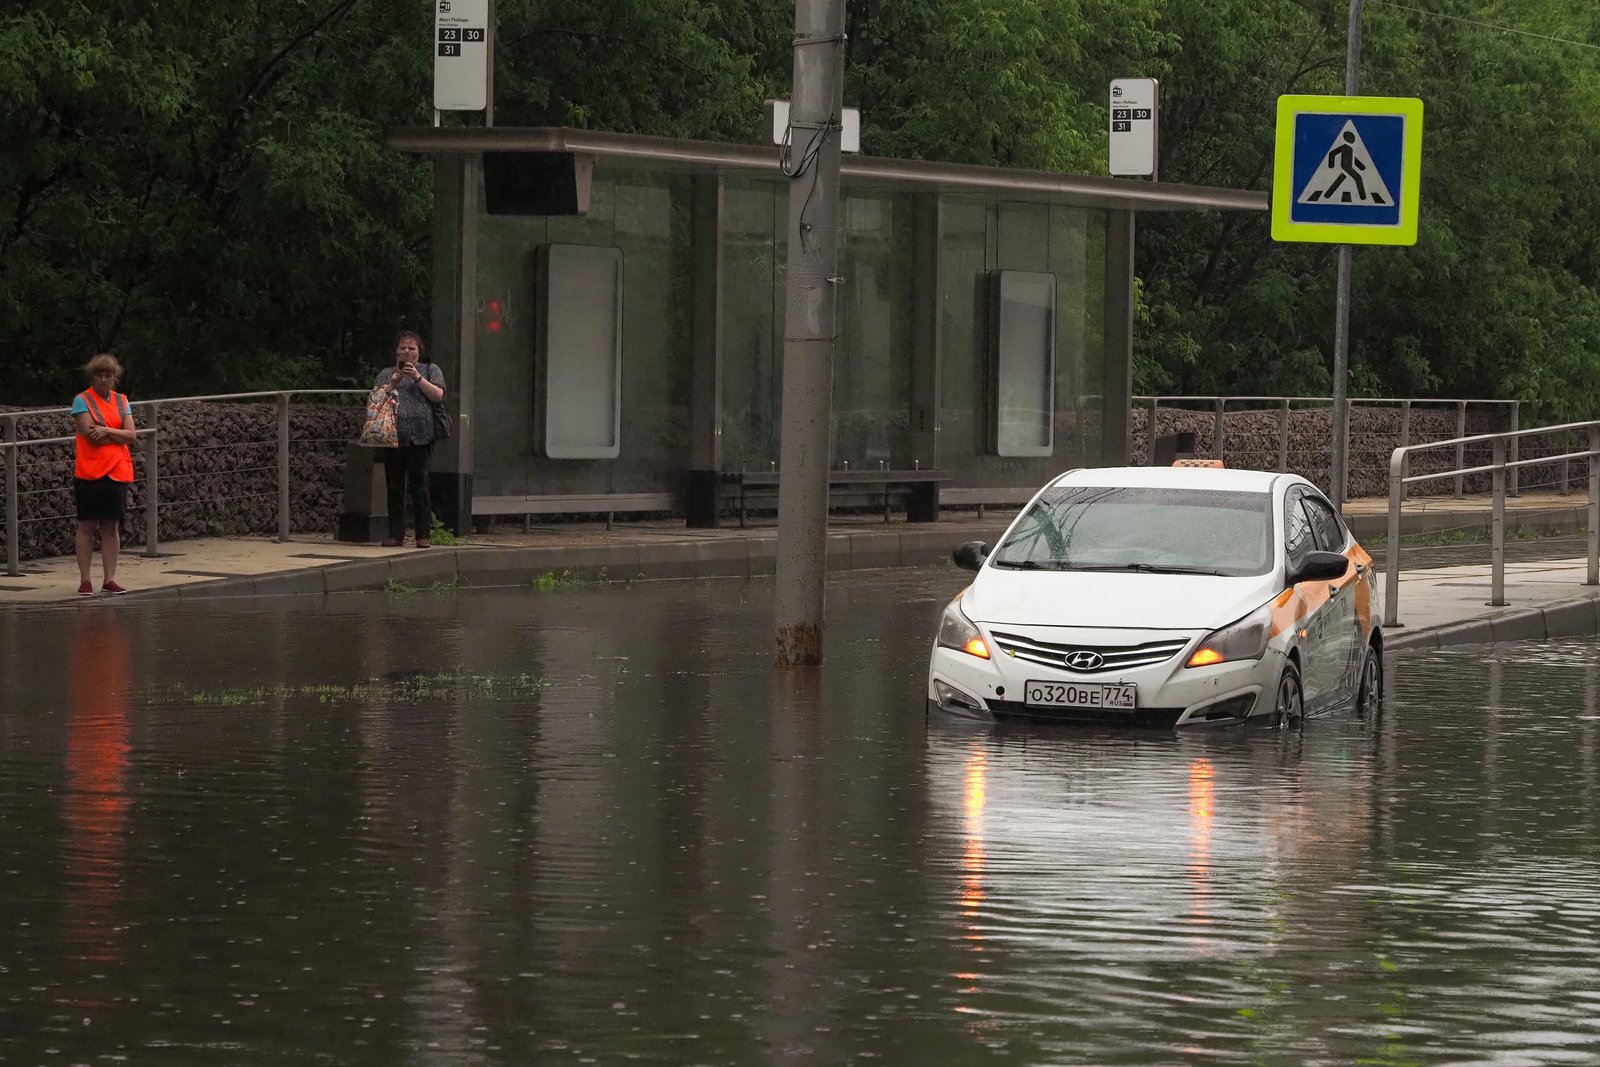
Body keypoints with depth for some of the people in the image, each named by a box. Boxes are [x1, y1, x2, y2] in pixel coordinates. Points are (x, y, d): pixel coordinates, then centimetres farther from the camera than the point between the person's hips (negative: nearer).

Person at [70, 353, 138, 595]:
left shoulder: (121, 401, 12)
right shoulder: (82, 401, -2)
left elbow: (131, 435, 1)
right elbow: (92, 436, -14)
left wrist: (106, 431, -14)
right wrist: (120, 435, -5)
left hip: (117, 473, 4)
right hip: (89, 472, -4)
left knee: (111, 526, 4)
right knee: (87, 525, -2)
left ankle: (109, 580, 8)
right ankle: (85, 580, 1)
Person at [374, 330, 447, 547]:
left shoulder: (430, 370, 14)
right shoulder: (386, 374, 19)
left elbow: (438, 395, -1)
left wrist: (417, 378, -8)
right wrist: (393, 384, -7)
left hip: (420, 437, -2)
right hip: (393, 437, 2)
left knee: (419, 485, -6)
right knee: (394, 487, 1)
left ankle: (423, 534, -2)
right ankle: (396, 534, 6)